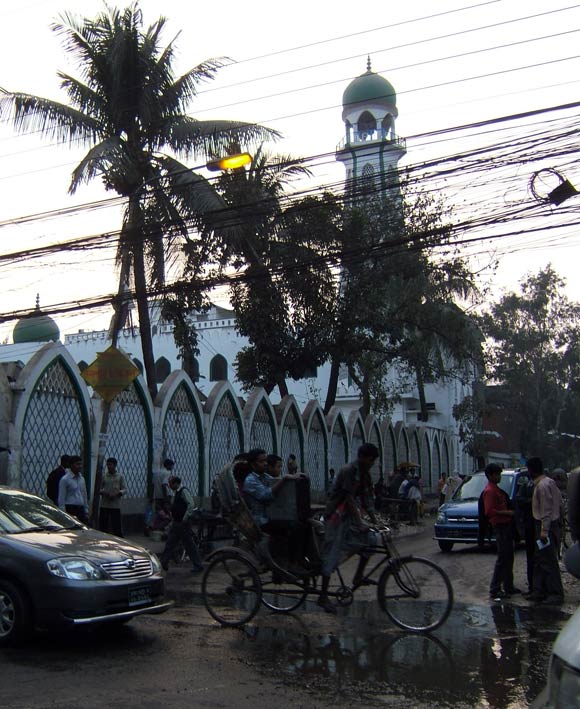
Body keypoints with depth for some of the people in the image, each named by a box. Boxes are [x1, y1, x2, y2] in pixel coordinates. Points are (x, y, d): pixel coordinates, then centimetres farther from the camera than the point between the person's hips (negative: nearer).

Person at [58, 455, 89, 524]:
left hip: (81, 510, 6)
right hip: (70, 510, -6)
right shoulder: (65, 479, -7)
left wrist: (86, 512, 14)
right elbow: (61, 499, -9)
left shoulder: (81, 479, 13)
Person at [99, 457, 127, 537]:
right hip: (104, 505, 2)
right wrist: (102, 492, -11)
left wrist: (117, 494, -15)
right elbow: (99, 488, 11)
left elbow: (124, 490, 2)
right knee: (102, 526, 4)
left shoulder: (120, 477, 4)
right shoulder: (104, 476, 8)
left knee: (117, 527, -2)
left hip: (115, 505, -2)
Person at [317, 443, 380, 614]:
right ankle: (323, 596, 1)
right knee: (332, 555, -6)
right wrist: (360, 523, -29)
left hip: (350, 515, 8)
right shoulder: (348, 471, -19)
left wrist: (375, 521, -1)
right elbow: (350, 499, -24)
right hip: (337, 515, -8)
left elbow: (366, 500, 8)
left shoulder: (365, 474, 7)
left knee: (369, 540, -4)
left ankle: (358, 577, 11)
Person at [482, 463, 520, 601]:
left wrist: (510, 512, 13)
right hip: (500, 527, -10)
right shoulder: (489, 491, -15)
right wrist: (507, 512, -22)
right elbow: (489, 511, -23)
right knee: (502, 559, -9)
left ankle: (508, 586, 24)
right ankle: (494, 590, -6)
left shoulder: (496, 489, 17)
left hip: (506, 526, 10)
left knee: (508, 558, 15)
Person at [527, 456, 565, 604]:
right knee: (540, 560, 14)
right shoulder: (550, 482, 12)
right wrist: (559, 522, 18)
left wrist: (544, 530, -22)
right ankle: (540, 592, 19)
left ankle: (556, 594, -1)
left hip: (546, 526, -10)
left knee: (548, 561, -6)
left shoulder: (542, 486, -18)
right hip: (554, 524, 10)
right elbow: (559, 504, 14)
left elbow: (547, 510, -22)